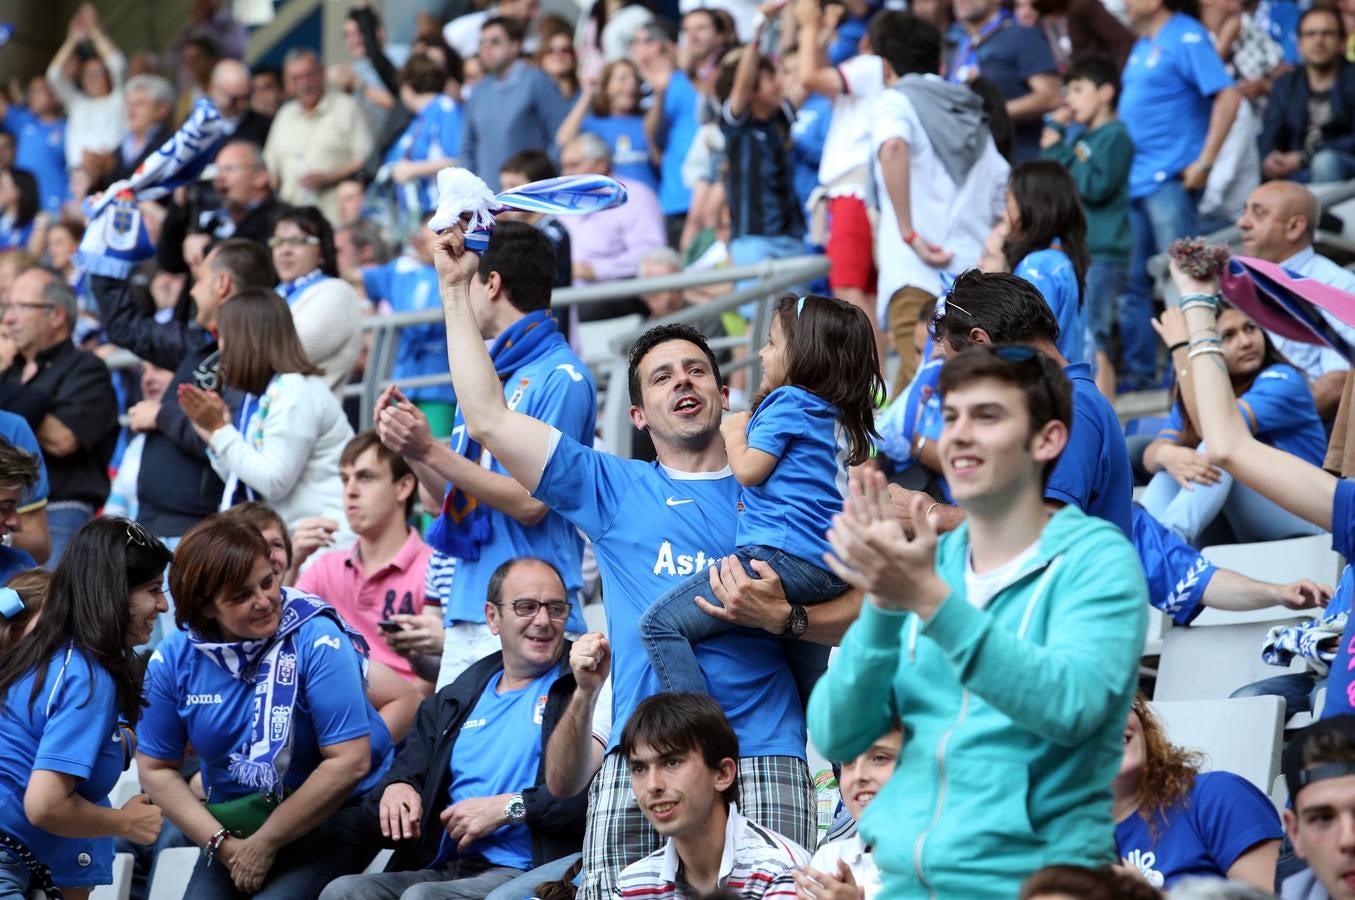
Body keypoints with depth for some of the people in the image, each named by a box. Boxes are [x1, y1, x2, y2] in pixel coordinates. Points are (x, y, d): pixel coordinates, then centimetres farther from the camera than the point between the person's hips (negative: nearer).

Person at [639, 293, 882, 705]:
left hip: (783, 554, -10)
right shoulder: (838, 417, 23)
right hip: (830, 569, 10)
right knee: (814, 702, 20)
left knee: (659, 623, -16)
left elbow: (749, 469, -7)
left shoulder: (789, 401, -2)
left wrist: (733, 434, 12)